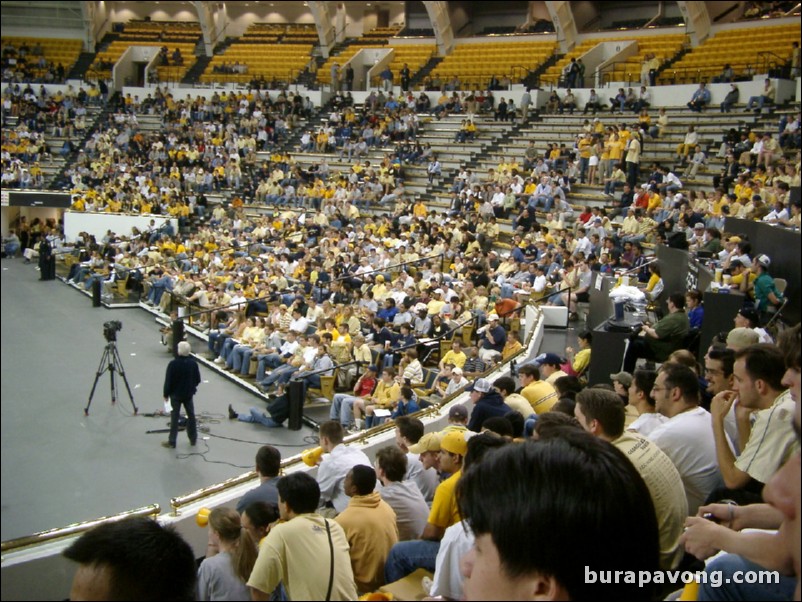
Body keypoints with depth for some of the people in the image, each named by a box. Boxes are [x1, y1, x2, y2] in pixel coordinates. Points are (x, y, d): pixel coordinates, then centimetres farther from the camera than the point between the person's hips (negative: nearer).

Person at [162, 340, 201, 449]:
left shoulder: (173, 364, -19)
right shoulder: (193, 363, -8)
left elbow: (168, 381, -14)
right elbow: (198, 380, 1)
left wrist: (166, 394, -2)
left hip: (175, 395, -3)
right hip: (189, 394, 3)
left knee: (174, 418, 4)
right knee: (191, 416, 15)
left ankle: (172, 441, 9)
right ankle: (193, 439, 24)